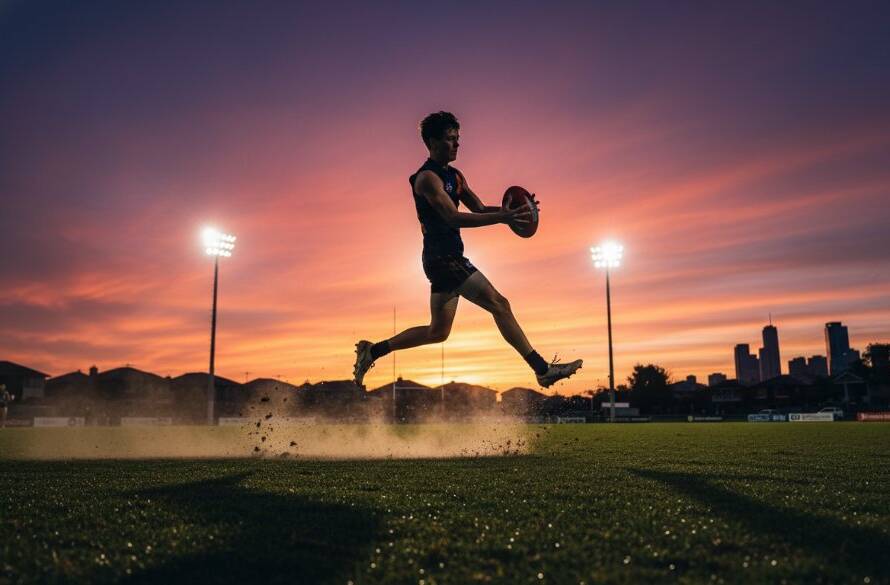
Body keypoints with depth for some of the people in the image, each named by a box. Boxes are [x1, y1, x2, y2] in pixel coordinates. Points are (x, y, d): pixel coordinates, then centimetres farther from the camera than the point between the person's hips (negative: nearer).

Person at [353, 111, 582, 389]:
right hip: (441, 258, -10)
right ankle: (543, 369, -7)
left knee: (438, 331, 15)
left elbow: (479, 208, 16)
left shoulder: (455, 176, 19)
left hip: (448, 259, 10)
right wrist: (503, 217, -29)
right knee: (499, 305, -11)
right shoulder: (427, 177, -11)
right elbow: (453, 218, -22)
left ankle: (372, 350, 23)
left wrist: (508, 210, -4)